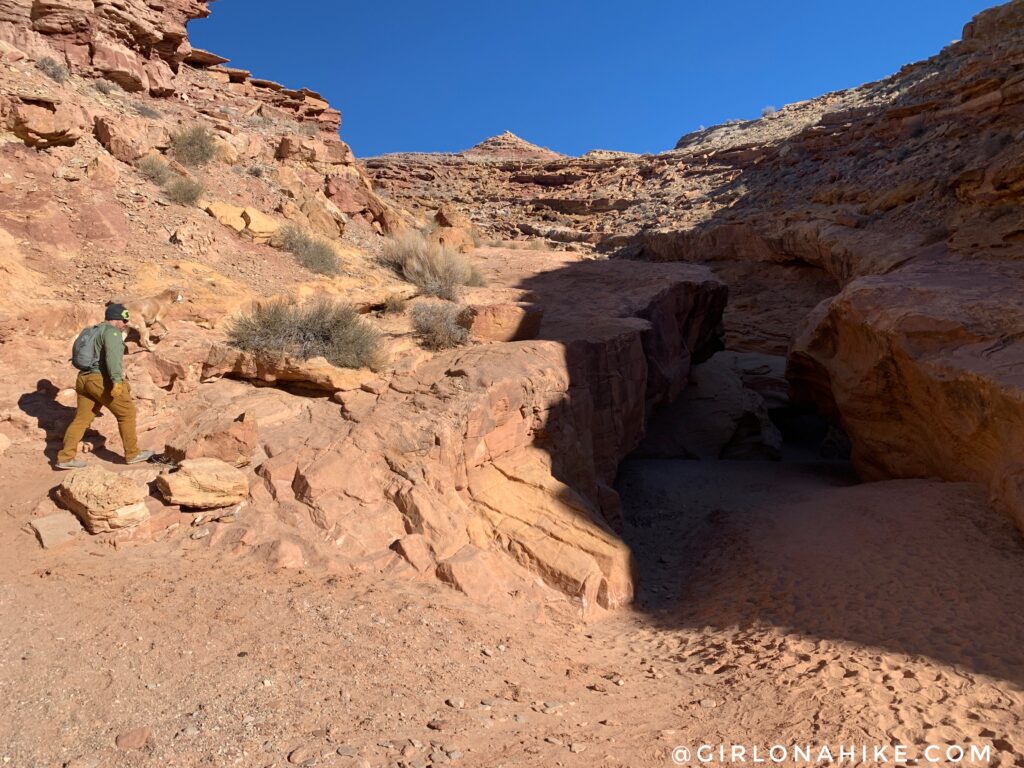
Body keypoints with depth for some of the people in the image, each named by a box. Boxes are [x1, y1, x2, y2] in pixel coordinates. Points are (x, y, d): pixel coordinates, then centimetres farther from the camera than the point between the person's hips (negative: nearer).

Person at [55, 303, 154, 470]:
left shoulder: (93, 331, 21)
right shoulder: (111, 331, -9)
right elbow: (113, 355, -24)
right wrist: (117, 380, -33)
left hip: (84, 379, 9)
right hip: (102, 380, -9)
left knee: (82, 419, 12)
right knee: (127, 412, 4)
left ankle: (65, 457, 12)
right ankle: (132, 454, 10)